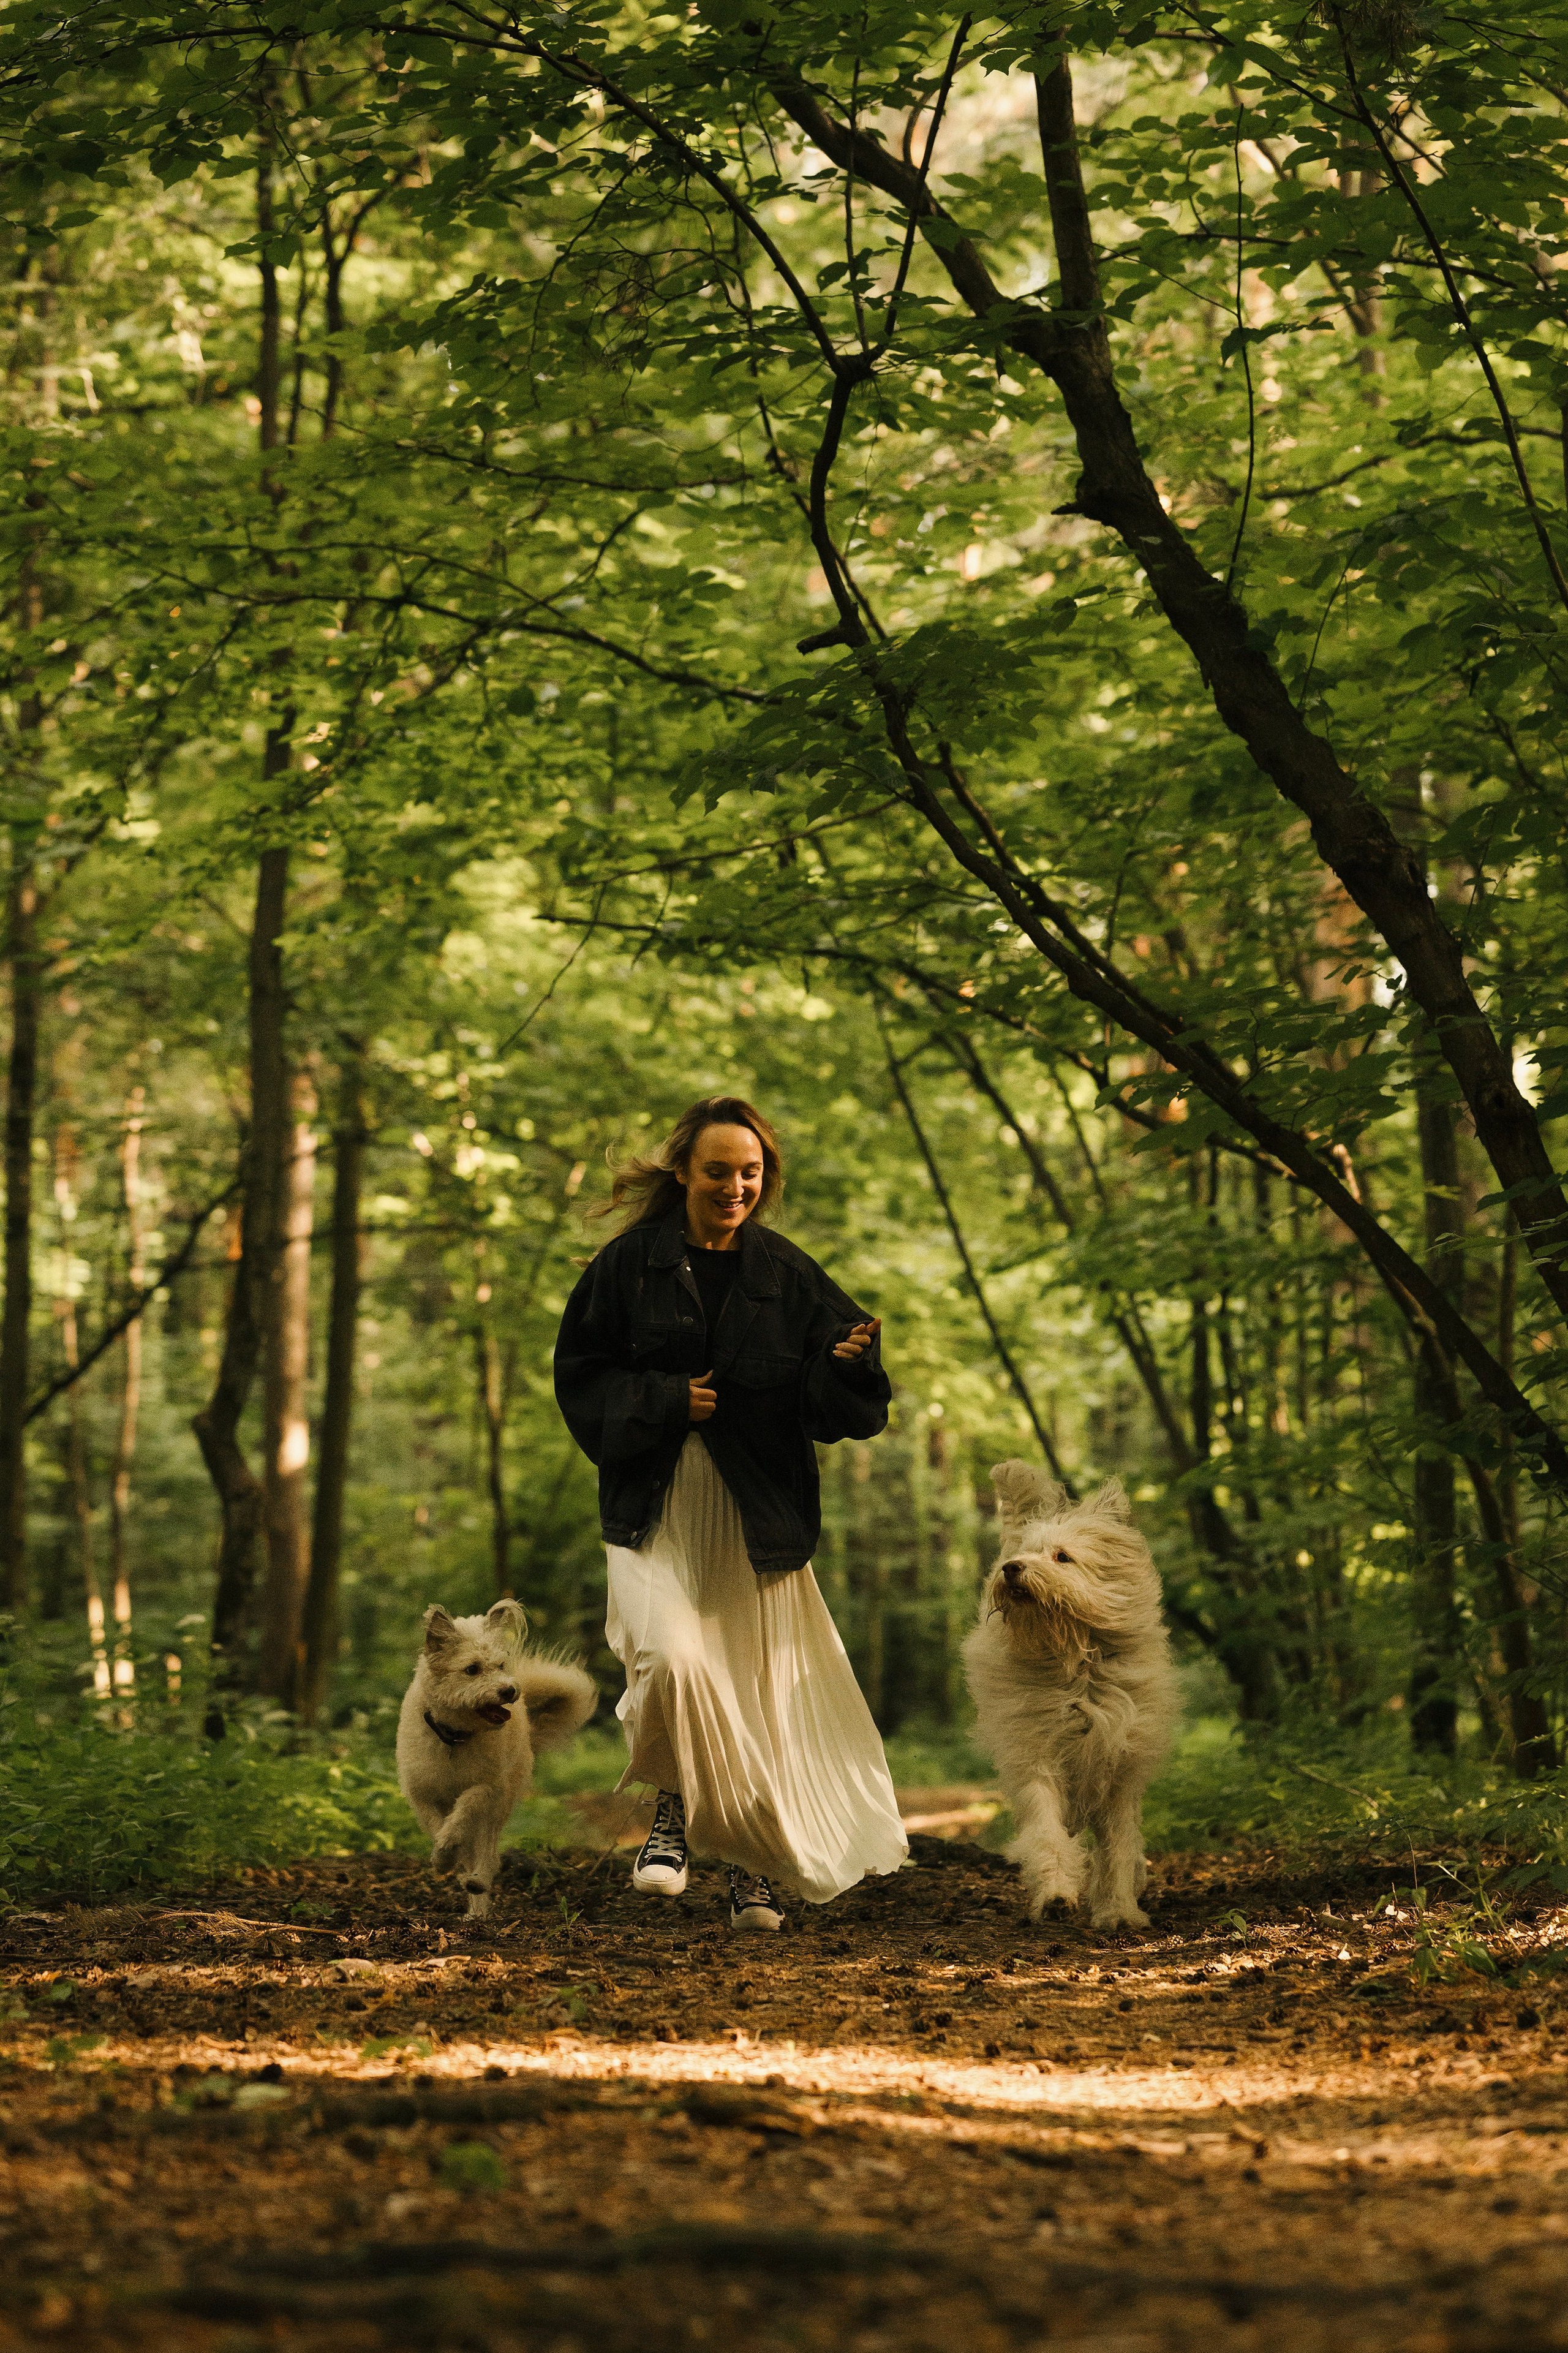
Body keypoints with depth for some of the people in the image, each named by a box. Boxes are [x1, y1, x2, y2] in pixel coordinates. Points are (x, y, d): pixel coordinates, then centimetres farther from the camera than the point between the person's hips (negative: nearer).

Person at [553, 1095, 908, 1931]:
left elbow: (833, 1408, 3)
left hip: (757, 1514, 2)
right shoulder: (631, 1263, 1)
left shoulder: (788, 1275, 5)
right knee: (675, 1659, -24)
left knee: (757, 1697, 4)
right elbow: (580, 1377, 3)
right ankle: (674, 1809, 0)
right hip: (656, 1509, -2)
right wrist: (665, 1401, -12)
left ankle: (754, 1870, 19)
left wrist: (850, 1361, -18)